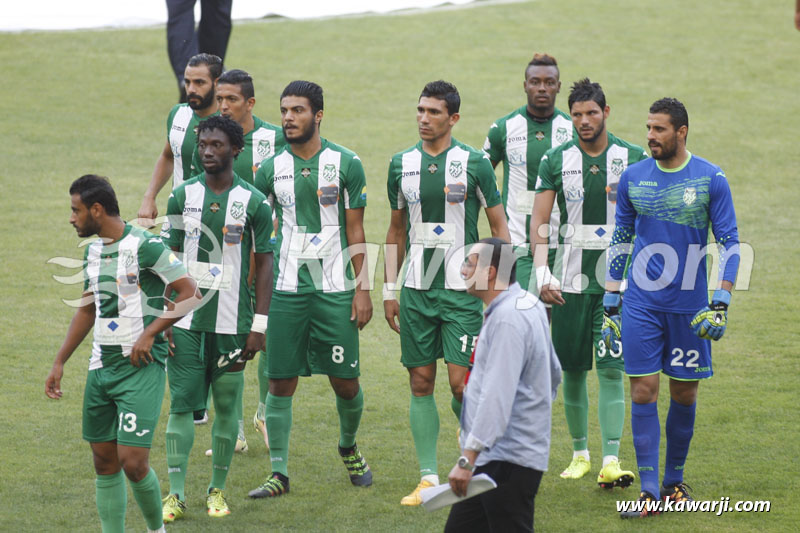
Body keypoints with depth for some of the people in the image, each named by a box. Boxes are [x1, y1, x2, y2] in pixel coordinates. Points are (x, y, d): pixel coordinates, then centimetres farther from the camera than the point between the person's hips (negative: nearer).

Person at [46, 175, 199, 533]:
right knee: (105, 462, 7)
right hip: (101, 368, 8)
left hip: (140, 368, -8)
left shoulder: (145, 247, -12)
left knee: (133, 462, -12)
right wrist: (59, 363, 20)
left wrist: (150, 333, -17)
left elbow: (190, 293, -13)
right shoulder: (93, 252, 13)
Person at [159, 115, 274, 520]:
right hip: (186, 319, 1)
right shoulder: (183, 195, 4)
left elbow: (264, 263, 2)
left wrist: (259, 324, -3)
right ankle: (176, 493, -1)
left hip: (231, 321, -1)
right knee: (181, 404, -3)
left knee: (226, 406, 5)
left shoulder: (253, 202, -2)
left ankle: (218, 489, 18)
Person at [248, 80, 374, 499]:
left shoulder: (346, 164, -2)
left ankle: (349, 448, 30)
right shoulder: (272, 168, 3)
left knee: (346, 382, 2)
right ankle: (279, 472, 8)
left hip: (335, 288, -1)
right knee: (280, 382, -1)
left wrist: (363, 289, -4)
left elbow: (355, 233, 1)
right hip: (286, 288, 1)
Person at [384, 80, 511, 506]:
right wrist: (389, 290, 12)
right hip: (415, 290, 4)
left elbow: (499, 227, 2)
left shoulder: (473, 163, -3)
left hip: (462, 290, -4)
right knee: (420, 383, 3)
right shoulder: (402, 164, 7)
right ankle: (429, 479, 9)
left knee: (461, 383, -10)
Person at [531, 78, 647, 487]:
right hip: (571, 280, 2)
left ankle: (611, 461, -11)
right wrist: (542, 274, -12)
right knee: (573, 370, 6)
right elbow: (539, 221, 0)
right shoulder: (556, 160, 3)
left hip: (617, 282, -1)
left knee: (611, 369, -8)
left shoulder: (633, 158, 1)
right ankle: (580, 453, 21)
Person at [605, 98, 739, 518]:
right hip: (641, 305, 1)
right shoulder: (633, 178, 4)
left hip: (689, 306, -1)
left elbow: (730, 243, -2)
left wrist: (720, 305, -11)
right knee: (643, 391, -5)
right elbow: (620, 241, 12)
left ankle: (674, 481, 24)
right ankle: (649, 491, -2)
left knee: (685, 394, 6)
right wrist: (610, 304, 9)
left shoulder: (710, 179, -3)